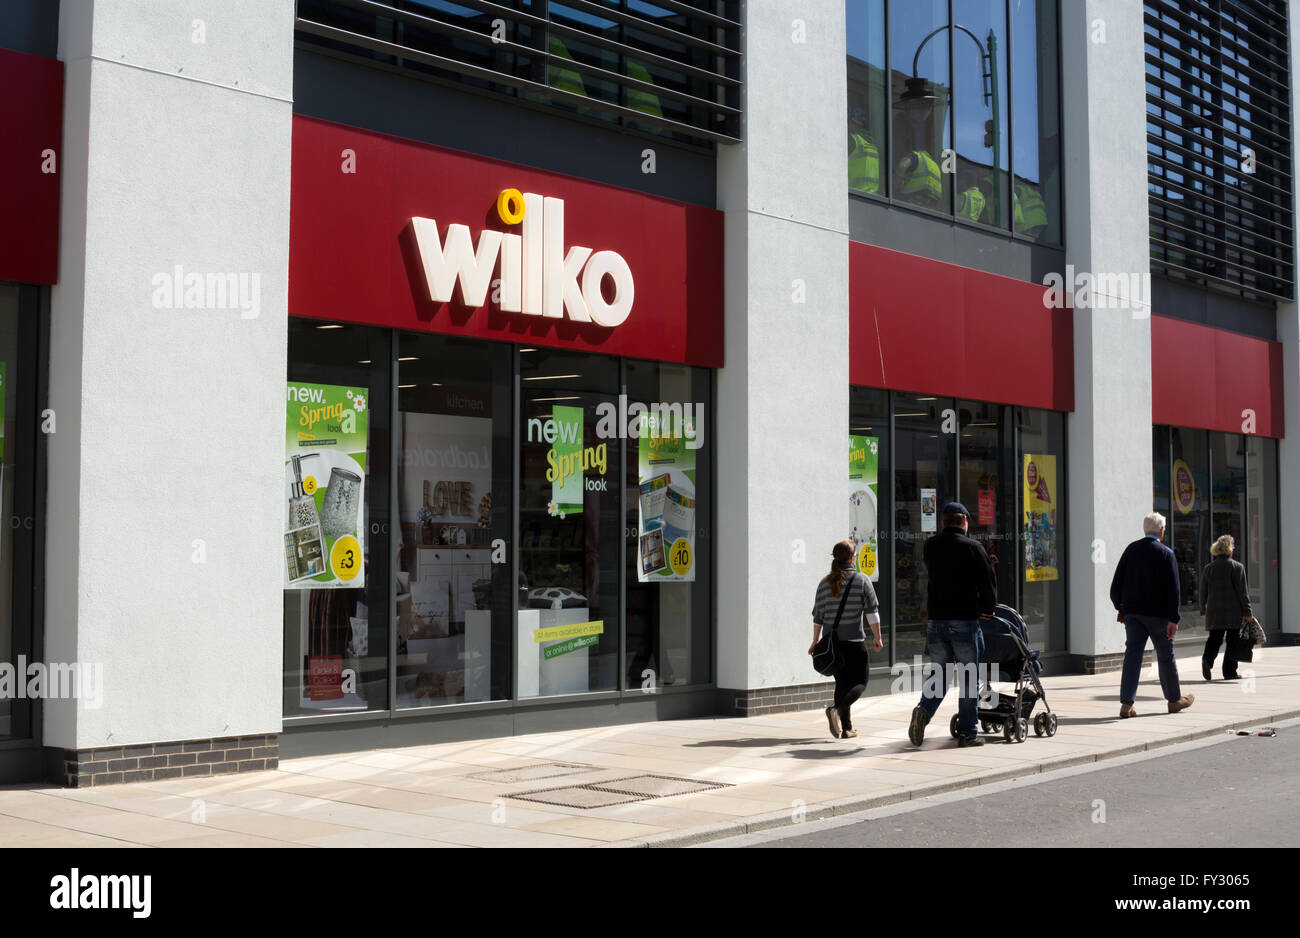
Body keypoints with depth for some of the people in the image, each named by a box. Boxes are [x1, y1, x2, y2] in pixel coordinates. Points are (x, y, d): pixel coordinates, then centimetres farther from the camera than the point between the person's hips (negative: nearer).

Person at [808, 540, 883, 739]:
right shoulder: (861, 581, -4)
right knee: (860, 682, 5)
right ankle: (837, 709, -21)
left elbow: (818, 615, 7)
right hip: (854, 640, -4)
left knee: (842, 682, 13)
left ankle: (846, 727, 11)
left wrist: (815, 641, 14)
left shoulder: (825, 583, 5)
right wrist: (877, 637, -1)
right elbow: (872, 611, -8)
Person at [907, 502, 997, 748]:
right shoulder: (972, 547, -7)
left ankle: (923, 710, -11)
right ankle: (967, 733, 7)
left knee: (939, 674, 13)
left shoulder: (930, 546, 6)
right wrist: (987, 609, 11)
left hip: (936, 620, 4)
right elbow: (988, 582, -6)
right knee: (969, 678, 5)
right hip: (965, 621, -4)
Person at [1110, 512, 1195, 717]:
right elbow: (1173, 589, -12)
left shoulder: (1131, 550, 5)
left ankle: (1126, 703, -10)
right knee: (1165, 656, 11)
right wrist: (1173, 619, -12)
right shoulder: (1166, 554, -6)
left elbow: (1117, 584, 6)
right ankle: (1174, 700, 26)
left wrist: (1120, 608, 18)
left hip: (1132, 612, 3)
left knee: (1132, 654, 0)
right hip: (1157, 613, -3)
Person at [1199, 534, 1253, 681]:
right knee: (1232, 641, 5)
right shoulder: (1237, 567, -5)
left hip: (1214, 611, 3)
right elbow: (1242, 592, -6)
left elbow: (1203, 592, 12)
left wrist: (1203, 610, 23)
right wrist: (1247, 612, -1)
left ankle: (1207, 659, -18)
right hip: (1234, 611, -3)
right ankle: (1229, 671, 6)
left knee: (1214, 639, 9)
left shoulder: (1208, 568, 7)